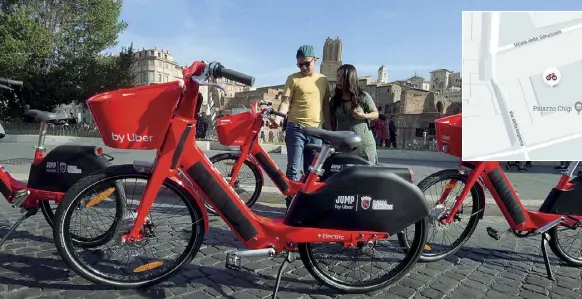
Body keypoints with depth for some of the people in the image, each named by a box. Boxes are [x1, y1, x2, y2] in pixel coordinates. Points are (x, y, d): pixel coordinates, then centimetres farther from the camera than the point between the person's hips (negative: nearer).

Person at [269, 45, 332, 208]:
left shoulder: (323, 80, 13)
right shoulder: (293, 78, 1)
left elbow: (326, 105, 16)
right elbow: (285, 102, -5)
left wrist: (329, 128, 12)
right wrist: (279, 116, -24)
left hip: (316, 130, 4)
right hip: (296, 128, -3)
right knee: (294, 169, -3)